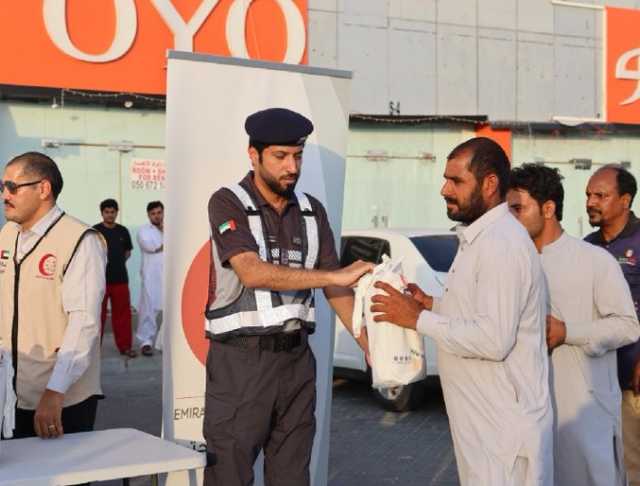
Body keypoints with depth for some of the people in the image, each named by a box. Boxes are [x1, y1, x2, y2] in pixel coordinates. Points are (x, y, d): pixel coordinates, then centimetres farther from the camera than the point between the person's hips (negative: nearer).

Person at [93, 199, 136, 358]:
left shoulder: (123, 231, 9)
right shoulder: (95, 231, -3)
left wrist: (119, 262, 7)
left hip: (120, 279, 4)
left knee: (122, 314, 8)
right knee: (98, 314, 1)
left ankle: (125, 346, 16)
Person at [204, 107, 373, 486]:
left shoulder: (312, 211, 9)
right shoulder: (228, 204, -8)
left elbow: (335, 290, 9)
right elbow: (252, 272, -22)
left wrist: (371, 346, -3)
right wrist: (337, 276, -25)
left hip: (296, 358, 5)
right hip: (241, 359, -5)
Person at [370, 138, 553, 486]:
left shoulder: (502, 243, -21)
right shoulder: (481, 236, 13)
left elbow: (494, 339, -27)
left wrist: (418, 319, -19)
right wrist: (434, 304, 7)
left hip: (504, 424, -10)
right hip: (486, 417, 10)